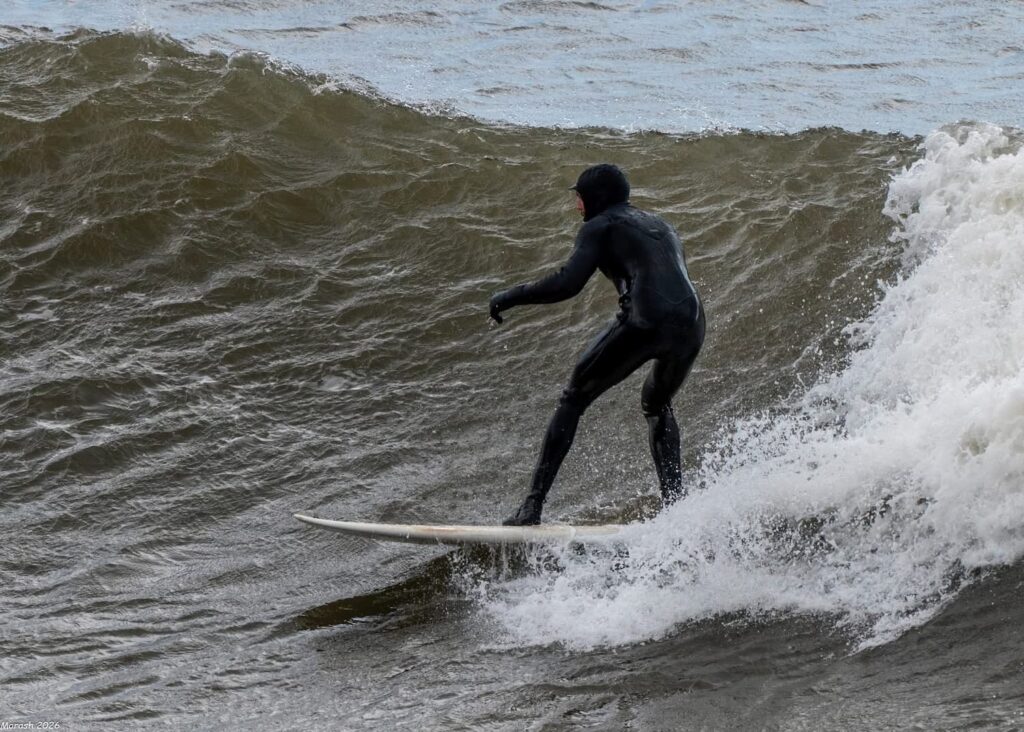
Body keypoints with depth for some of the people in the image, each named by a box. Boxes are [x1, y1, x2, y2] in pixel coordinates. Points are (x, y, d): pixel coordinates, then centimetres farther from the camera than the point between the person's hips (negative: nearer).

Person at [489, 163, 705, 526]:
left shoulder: (600, 226, 9)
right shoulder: (661, 227, 32)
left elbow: (568, 283, -4)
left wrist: (511, 296, 7)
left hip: (645, 321, -6)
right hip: (691, 327, 6)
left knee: (574, 399, 8)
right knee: (657, 405, 32)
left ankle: (533, 506, 1)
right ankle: (675, 503, 17)